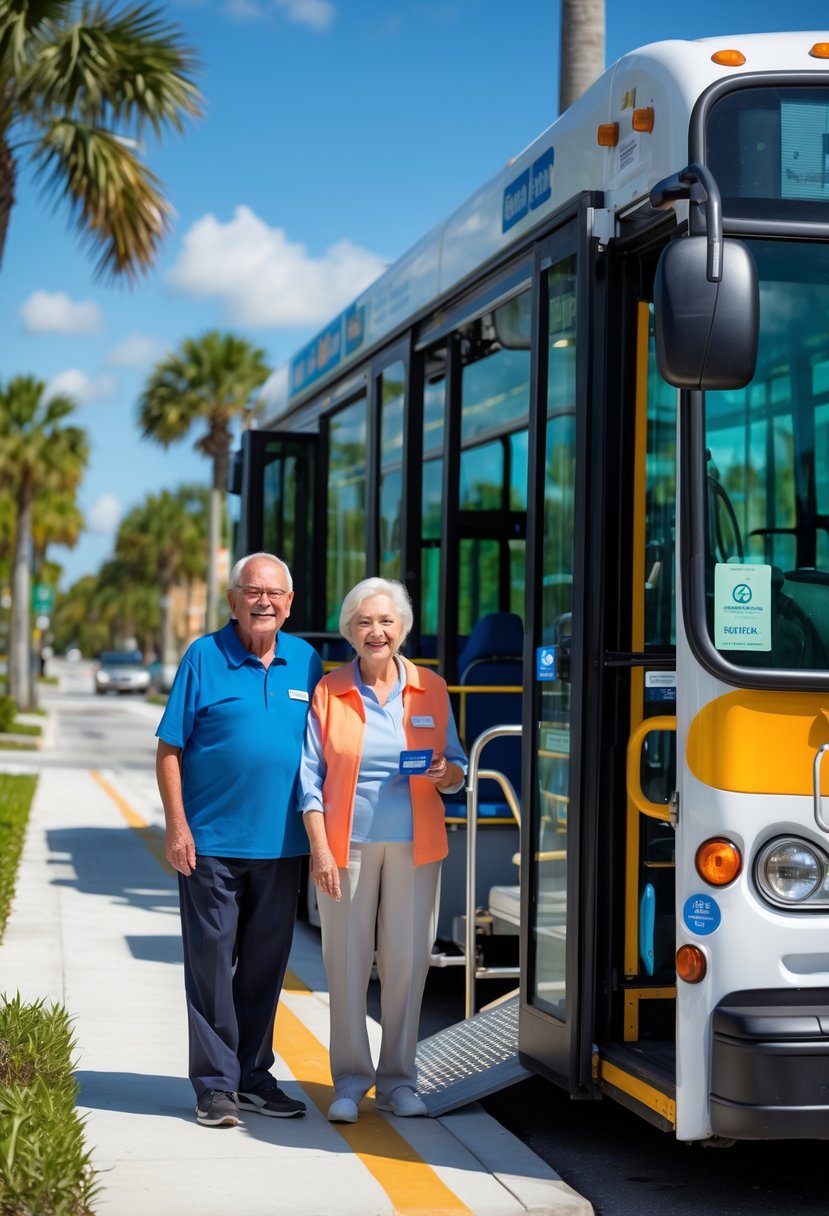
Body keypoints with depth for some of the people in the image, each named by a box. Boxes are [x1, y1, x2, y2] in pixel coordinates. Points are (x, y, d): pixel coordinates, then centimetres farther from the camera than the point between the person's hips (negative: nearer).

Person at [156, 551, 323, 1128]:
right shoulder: (204, 658, -3)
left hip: (281, 843, 4)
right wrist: (177, 826, -10)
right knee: (212, 960, 0)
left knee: (266, 963, 11)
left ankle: (254, 1076, 22)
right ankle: (215, 1084, 9)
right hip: (211, 843, -3)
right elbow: (170, 750, -3)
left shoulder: (307, 663, 8)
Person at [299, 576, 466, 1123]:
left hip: (414, 844, 1)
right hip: (348, 843, -1)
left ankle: (399, 1079, 15)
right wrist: (320, 848, -6)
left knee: (408, 959, 2)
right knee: (347, 961, 0)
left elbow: (457, 766, 13)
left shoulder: (431, 689, 9)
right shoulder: (329, 691, 5)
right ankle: (350, 1080, 12)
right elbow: (312, 776, 3)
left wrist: (445, 774, -11)